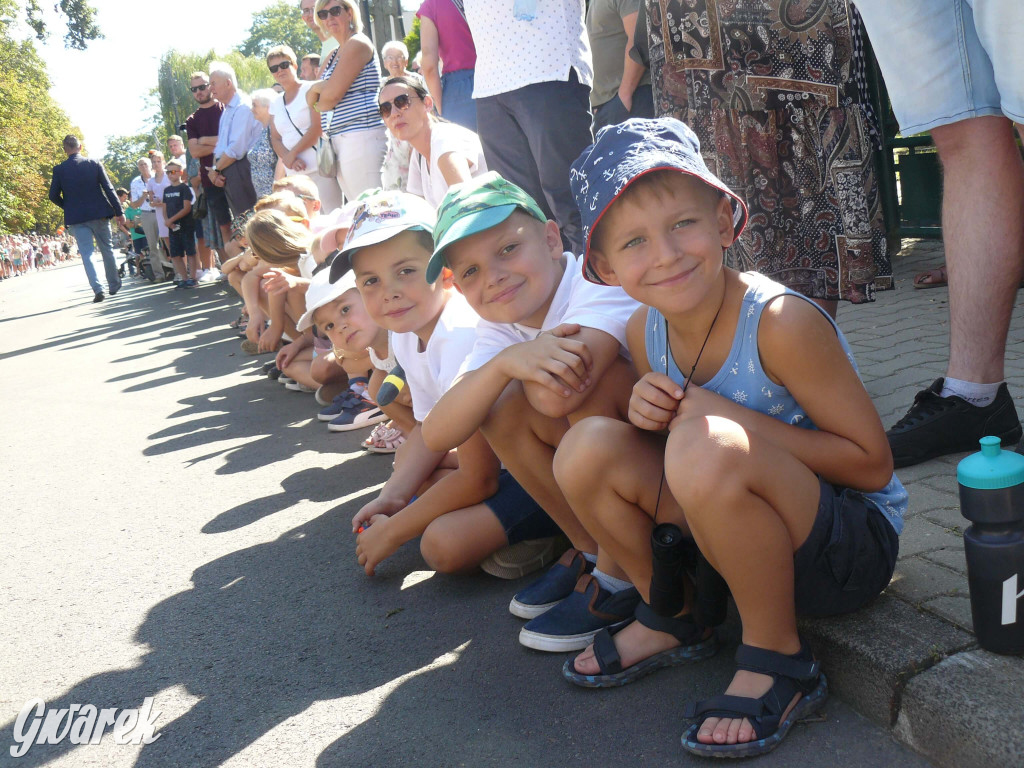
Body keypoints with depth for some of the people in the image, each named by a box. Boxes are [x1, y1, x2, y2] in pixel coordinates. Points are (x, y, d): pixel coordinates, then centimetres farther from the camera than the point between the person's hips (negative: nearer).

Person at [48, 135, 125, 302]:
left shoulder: (59, 169, -2)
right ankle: (114, 285, 22)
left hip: (76, 217, -1)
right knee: (107, 250, 15)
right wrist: (119, 212, 0)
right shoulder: (94, 164, -2)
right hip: (99, 214, 1)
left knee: (86, 254, 0)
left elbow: (54, 196, 0)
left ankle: (97, 288, -15)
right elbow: (109, 189, -4)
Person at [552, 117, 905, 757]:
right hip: (750, 539, 6)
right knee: (591, 448, -12)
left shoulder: (782, 324, -24)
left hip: (854, 547, -6)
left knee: (705, 447, -35)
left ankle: (779, 661, -11)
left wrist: (729, 419, -26)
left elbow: (872, 465, -19)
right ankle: (671, 620, 12)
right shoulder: (646, 331, -4)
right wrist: (648, 413, -13)